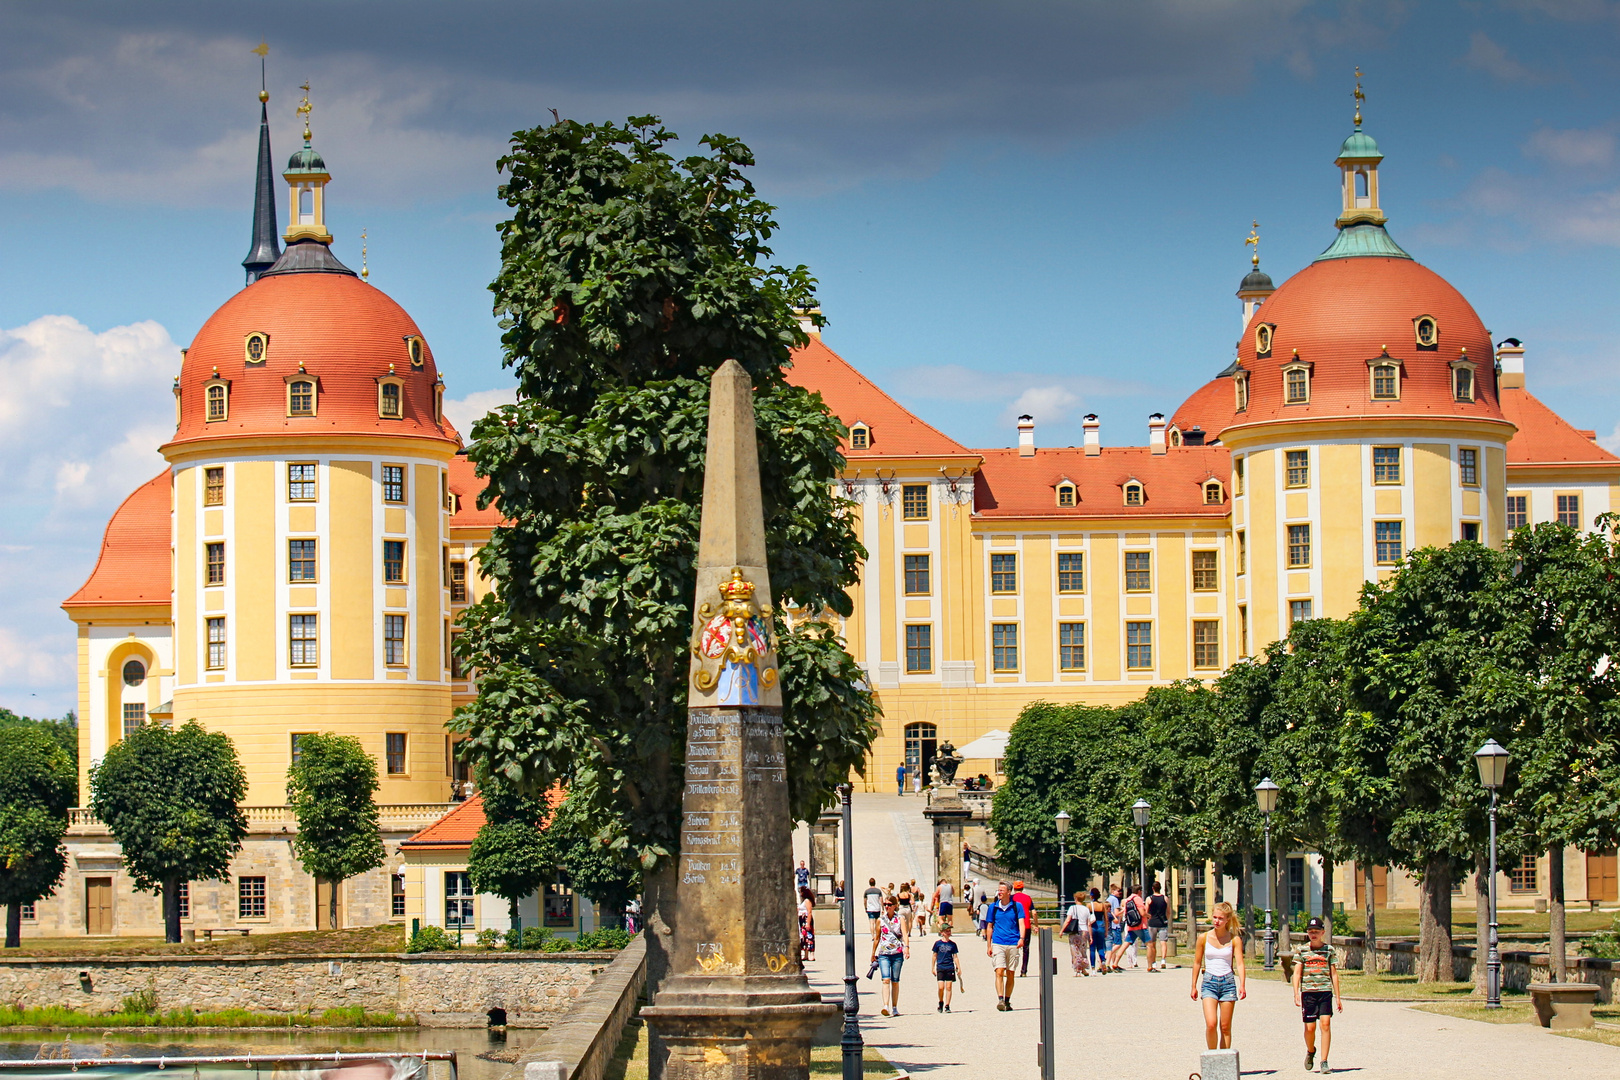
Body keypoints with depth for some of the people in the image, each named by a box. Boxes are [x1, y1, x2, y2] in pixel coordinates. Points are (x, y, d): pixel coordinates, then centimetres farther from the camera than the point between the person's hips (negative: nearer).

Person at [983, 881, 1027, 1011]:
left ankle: (1007, 1001, 16)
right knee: (999, 972, -14)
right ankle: (1000, 1000, -21)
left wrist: (1021, 938, -21)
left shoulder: (1017, 906, 3)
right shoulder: (993, 907, 7)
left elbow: (1021, 923, -3)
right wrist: (988, 946, 9)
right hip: (998, 944, 0)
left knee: (1010, 974, 6)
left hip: (1013, 944, 0)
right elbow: (989, 927, 12)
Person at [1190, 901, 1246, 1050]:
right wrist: (1194, 986, 12)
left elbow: (1239, 964, -6)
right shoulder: (1204, 937, 2)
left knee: (1225, 1027, 4)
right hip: (1209, 982, 0)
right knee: (1211, 1024, -15)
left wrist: (1242, 986, -20)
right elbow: (1197, 963, 10)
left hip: (1227, 982, 0)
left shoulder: (1233, 940, 0)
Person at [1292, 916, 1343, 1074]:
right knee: (1310, 1027, 1)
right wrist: (1296, 994, -9)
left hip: (1325, 991, 0)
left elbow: (1334, 974, 10)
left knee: (1325, 1024, -12)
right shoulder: (1301, 950, 7)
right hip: (1308, 991, 0)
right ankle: (1310, 1052, 32)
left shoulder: (1329, 949, 8)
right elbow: (1297, 973, 3)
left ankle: (1324, 1062, -9)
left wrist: (1338, 997, 8)